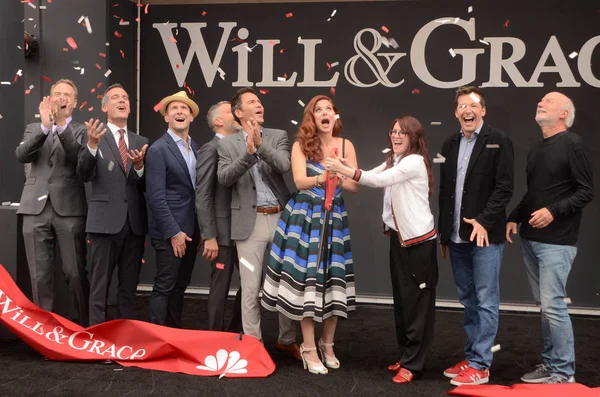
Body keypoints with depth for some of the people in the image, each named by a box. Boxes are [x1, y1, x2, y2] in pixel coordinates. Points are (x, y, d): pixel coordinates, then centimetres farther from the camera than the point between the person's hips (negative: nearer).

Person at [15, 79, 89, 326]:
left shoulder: (81, 131, 10)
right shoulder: (34, 128, 17)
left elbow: (80, 159, -10)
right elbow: (21, 155, -2)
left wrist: (61, 125, -20)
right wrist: (45, 126, -14)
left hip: (69, 209, -2)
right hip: (36, 209, 2)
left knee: (76, 273, -1)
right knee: (40, 275, 5)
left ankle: (85, 324, 13)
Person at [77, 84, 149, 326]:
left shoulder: (141, 142, 11)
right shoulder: (93, 137, 0)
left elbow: (146, 186, 6)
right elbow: (84, 176, -13)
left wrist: (140, 167, -16)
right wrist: (92, 146, -30)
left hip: (135, 223, 4)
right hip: (105, 221, -4)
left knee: (129, 288, 13)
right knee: (100, 287, 3)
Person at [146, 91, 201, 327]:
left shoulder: (196, 147, 10)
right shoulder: (158, 150, -11)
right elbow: (155, 196, -16)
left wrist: (199, 230, 9)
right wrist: (173, 232, -18)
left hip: (191, 230, 7)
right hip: (170, 232, -7)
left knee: (180, 286, 14)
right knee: (165, 287, -2)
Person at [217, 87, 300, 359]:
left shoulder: (278, 136, 7)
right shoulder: (227, 143, 3)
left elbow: (284, 165, -11)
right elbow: (224, 178, -10)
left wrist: (260, 145, -23)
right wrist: (248, 152, -21)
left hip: (281, 218, 2)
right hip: (250, 222, -2)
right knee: (250, 286, 3)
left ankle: (287, 339, 27)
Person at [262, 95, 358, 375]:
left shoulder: (345, 145, 4)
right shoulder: (301, 145, -2)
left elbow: (354, 186, -2)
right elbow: (300, 182, -15)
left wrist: (336, 178, -22)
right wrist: (322, 177, -34)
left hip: (334, 218, 3)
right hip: (305, 217, -2)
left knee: (333, 278, 5)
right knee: (306, 278, -4)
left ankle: (327, 344, 22)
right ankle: (308, 348, 7)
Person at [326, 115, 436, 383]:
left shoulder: (415, 161, -15)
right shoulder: (394, 162, 15)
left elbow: (380, 180, -26)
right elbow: (374, 177, 6)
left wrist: (344, 170, -33)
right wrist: (341, 171, -10)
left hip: (419, 239, -9)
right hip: (399, 236, 9)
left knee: (417, 300, -3)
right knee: (401, 297, 13)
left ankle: (413, 363, 2)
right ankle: (407, 355, 24)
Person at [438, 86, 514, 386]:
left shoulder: (498, 141, -4)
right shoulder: (450, 144, 13)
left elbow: (505, 187, -10)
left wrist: (483, 222, -19)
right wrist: (443, 234, 14)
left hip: (485, 235, -6)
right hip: (457, 238, 6)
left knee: (485, 301, -1)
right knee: (468, 301, 13)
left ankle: (480, 365, 5)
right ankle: (471, 357, 22)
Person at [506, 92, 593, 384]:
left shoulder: (573, 145, -7)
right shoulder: (536, 149, 16)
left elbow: (586, 192, -11)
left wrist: (553, 211, -20)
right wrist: (514, 218, 11)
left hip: (556, 241, -8)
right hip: (530, 239, 8)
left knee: (553, 305, -8)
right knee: (543, 305, 11)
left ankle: (563, 373, 3)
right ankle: (550, 363, 20)